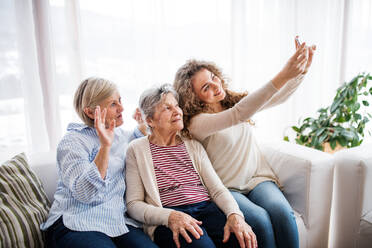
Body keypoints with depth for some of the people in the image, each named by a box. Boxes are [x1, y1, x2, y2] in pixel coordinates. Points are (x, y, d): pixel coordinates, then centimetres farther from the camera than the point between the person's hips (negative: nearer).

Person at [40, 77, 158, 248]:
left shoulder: (119, 134, 14)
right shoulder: (72, 141, -6)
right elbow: (85, 193, -18)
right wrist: (105, 146, -24)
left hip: (119, 222, 5)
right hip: (77, 225, -4)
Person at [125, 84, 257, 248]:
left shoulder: (194, 146, 18)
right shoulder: (137, 149, 6)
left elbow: (217, 189, 9)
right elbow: (133, 204, 0)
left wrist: (235, 215, -13)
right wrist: (170, 216, -19)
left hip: (207, 209, 4)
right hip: (166, 220, -3)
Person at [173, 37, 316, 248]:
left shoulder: (236, 100, 8)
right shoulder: (197, 122, -14)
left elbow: (279, 97, 7)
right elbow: (238, 115, -30)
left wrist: (301, 70, -14)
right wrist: (283, 76, -34)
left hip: (258, 177, 5)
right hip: (227, 188, -4)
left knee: (282, 211, -25)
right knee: (260, 219, -31)